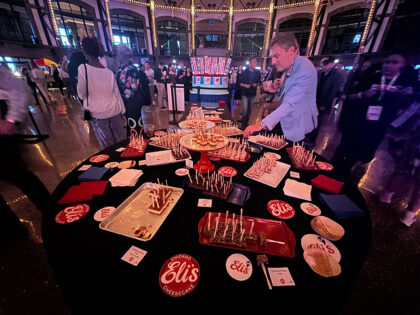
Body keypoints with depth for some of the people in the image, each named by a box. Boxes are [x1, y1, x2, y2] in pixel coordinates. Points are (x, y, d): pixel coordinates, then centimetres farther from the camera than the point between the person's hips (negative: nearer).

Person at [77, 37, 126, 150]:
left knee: (107, 146, 6)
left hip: (97, 113, -3)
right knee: (121, 141, 12)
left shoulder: (83, 68, -7)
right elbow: (117, 94, 5)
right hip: (115, 111, 3)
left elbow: (82, 95, -3)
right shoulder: (109, 72, 3)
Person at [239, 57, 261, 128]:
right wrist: (245, 85, -19)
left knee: (250, 110, 11)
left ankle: (246, 123, 26)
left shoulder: (257, 72, 7)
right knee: (245, 110, -10)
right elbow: (240, 82, -1)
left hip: (253, 94, 4)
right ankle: (243, 125, 1)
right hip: (245, 94, -4)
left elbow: (259, 82, 14)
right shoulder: (244, 72, -2)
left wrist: (256, 84, -8)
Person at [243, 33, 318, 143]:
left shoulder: (305, 70, -24)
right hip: (285, 124, 8)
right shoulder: (288, 67, 4)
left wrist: (261, 124, -38)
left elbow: (290, 104, -33)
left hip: (299, 130, -8)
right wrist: (277, 89, -8)